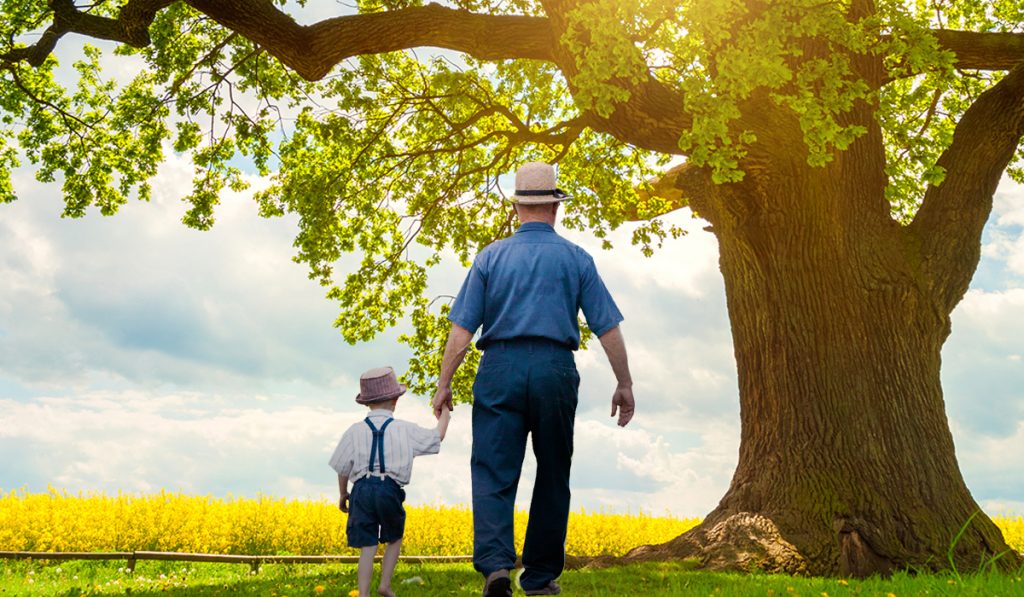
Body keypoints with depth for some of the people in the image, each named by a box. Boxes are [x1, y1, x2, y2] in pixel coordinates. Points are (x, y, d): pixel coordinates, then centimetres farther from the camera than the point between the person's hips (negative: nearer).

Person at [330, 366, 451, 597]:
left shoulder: (355, 431, 4)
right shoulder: (404, 430, 2)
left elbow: (342, 469, 7)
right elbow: (437, 438, 13)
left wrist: (343, 495, 23)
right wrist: (444, 417, 32)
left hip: (362, 489, 1)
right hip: (390, 491, -1)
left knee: (368, 546, 4)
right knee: (395, 539, 21)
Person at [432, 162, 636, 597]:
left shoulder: (490, 257, 6)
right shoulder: (576, 259, 6)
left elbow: (462, 329, 0)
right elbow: (608, 328, 4)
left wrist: (444, 384, 5)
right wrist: (624, 385, 12)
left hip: (500, 369, 0)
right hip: (555, 371, 1)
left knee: (493, 474, 0)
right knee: (552, 476, 12)